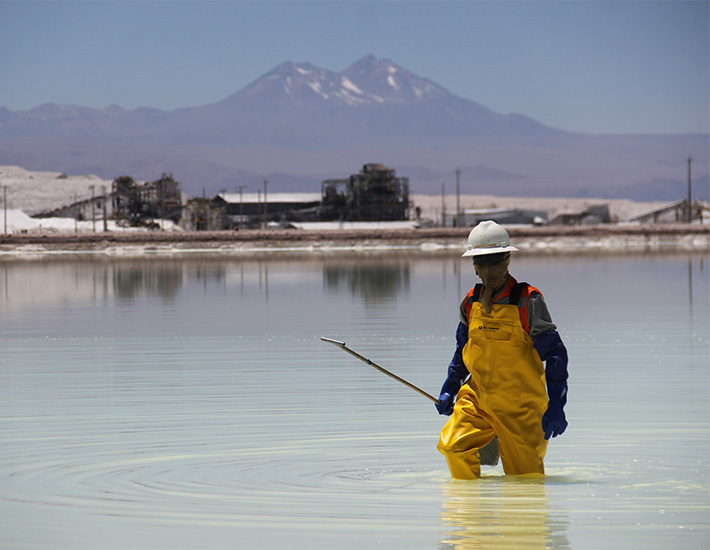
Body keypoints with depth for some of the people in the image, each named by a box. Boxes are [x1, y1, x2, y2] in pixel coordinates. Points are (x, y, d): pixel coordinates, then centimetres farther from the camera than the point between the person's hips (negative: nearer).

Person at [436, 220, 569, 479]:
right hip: (476, 398, 4)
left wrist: (555, 406, -16)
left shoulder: (527, 300, -10)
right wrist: (450, 388, 12)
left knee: (524, 478, 1)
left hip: (520, 404, -4)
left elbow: (554, 353, -10)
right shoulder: (471, 302, 6)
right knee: (452, 445, -18)